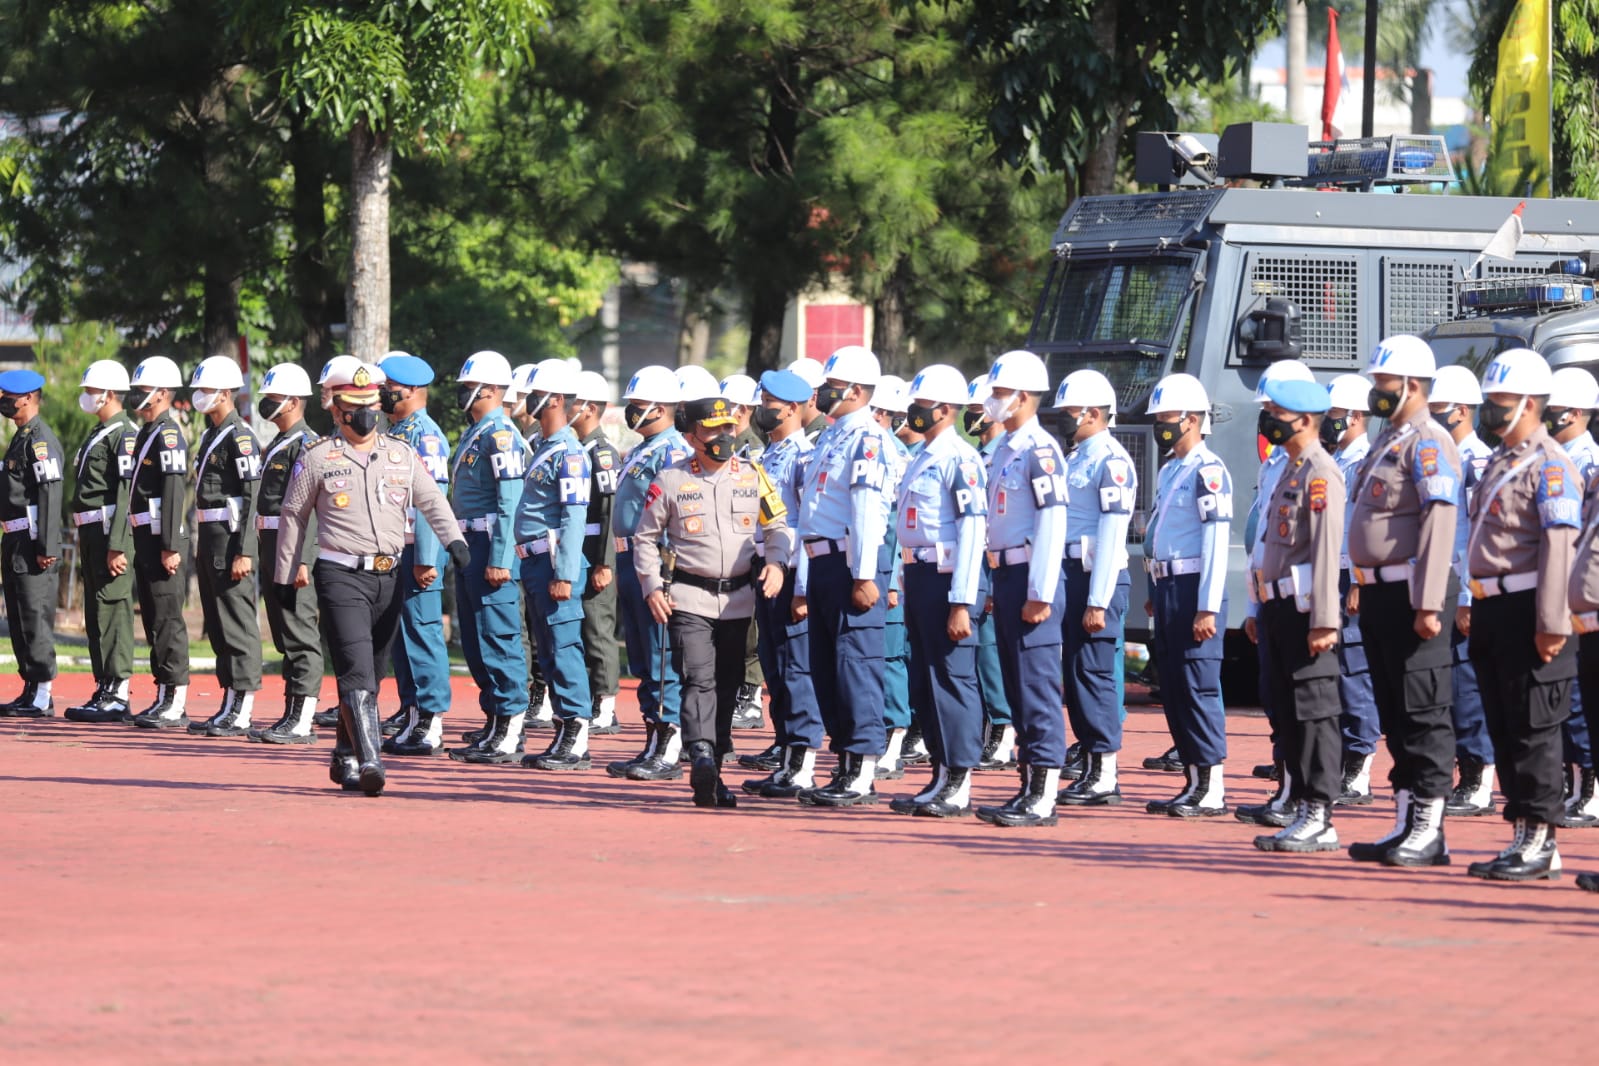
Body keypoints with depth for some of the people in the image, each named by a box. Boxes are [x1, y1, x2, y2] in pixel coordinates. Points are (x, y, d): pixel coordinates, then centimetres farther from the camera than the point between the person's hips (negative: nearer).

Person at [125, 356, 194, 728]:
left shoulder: (169, 436, -13)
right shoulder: (147, 433, 18)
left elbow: (174, 493, -20)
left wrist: (171, 546, -23)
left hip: (162, 541, -10)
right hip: (146, 539, 10)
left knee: (167, 619, -9)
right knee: (154, 619, 12)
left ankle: (176, 703, -8)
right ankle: (165, 698, 17)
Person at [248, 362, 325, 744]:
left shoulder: (306, 445, -12)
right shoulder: (277, 445, 18)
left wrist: (301, 560, -24)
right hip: (273, 548, 10)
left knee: (301, 636, -8)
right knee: (285, 637, 12)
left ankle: (302, 721, -9)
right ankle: (291, 716, 16)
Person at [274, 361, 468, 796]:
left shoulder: (402, 455, 10)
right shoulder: (317, 458, 1)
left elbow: (431, 501, 10)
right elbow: (293, 516, 8)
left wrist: (453, 538, -9)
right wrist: (284, 576, 10)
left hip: (388, 577, 4)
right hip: (341, 576, -4)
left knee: (365, 675, 11)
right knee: (357, 671, -17)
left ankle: (345, 759, 25)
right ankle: (369, 760, -25)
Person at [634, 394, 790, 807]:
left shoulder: (753, 475, 5)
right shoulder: (670, 480, -1)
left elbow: (779, 525, 13)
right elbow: (645, 537, 6)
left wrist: (776, 562, -6)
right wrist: (652, 588, -4)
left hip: (738, 599, 3)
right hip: (689, 599, -3)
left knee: (727, 686, 8)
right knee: (699, 678, -19)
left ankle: (712, 774, 17)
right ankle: (701, 756, -32)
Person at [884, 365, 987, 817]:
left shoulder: (960, 459, -12)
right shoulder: (920, 459, 18)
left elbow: (973, 531, -18)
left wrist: (961, 602, -22)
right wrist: (908, 590, 19)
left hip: (946, 577, -10)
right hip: (916, 576, 10)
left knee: (953, 679, -7)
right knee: (924, 684, 12)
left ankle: (959, 785, -4)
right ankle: (941, 777, 18)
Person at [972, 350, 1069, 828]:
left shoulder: (1039, 450, -13)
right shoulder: (1005, 449, 17)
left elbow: (1052, 524, -19)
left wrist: (1040, 594, -21)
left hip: (1032, 578, -10)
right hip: (1006, 574, 10)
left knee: (1037, 685, -9)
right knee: (1017, 686, 11)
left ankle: (1044, 798, -9)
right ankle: (1029, 785, 16)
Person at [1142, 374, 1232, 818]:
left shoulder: (1208, 472, -12)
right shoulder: (1169, 472, 17)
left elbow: (1216, 543, -17)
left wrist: (1208, 608, -21)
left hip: (1193, 589, -10)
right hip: (1167, 589, 10)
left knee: (1198, 687, -9)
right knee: (1173, 689, 10)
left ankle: (1213, 789, -7)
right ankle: (1193, 784, 15)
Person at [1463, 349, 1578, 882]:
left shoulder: (1549, 465, -11)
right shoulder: (1499, 462, 17)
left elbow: (1559, 546, -18)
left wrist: (1552, 623, -23)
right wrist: (1478, 611, 19)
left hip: (1527, 611, -9)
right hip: (1492, 611, 9)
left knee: (1534, 729, -6)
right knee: (1504, 728, 11)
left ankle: (1539, 841, -2)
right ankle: (1523, 839, 16)